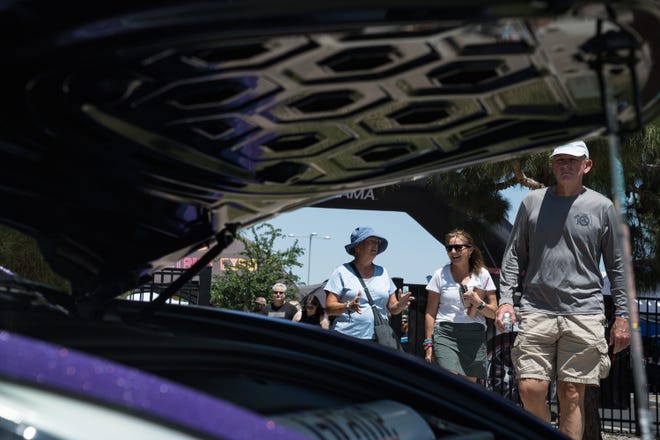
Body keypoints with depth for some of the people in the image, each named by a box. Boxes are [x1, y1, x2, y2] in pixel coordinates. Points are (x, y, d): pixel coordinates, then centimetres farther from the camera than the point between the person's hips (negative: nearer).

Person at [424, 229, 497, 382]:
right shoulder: (440, 275, 5)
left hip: (474, 335, 2)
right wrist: (428, 343, 1)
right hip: (446, 334, -2)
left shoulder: (482, 274, 7)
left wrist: (478, 303, -11)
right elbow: (430, 313, 7)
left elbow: (494, 313, 8)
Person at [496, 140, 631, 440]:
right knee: (530, 390, -5)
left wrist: (622, 316, 4)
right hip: (536, 310, 1)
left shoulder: (602, 207, 5)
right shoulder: (532, 202, 8)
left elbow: (617, 265, 8)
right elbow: (514, 255, 12)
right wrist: (506, 298, 0)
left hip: (584, 312, -1)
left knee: (572, 396, 1)